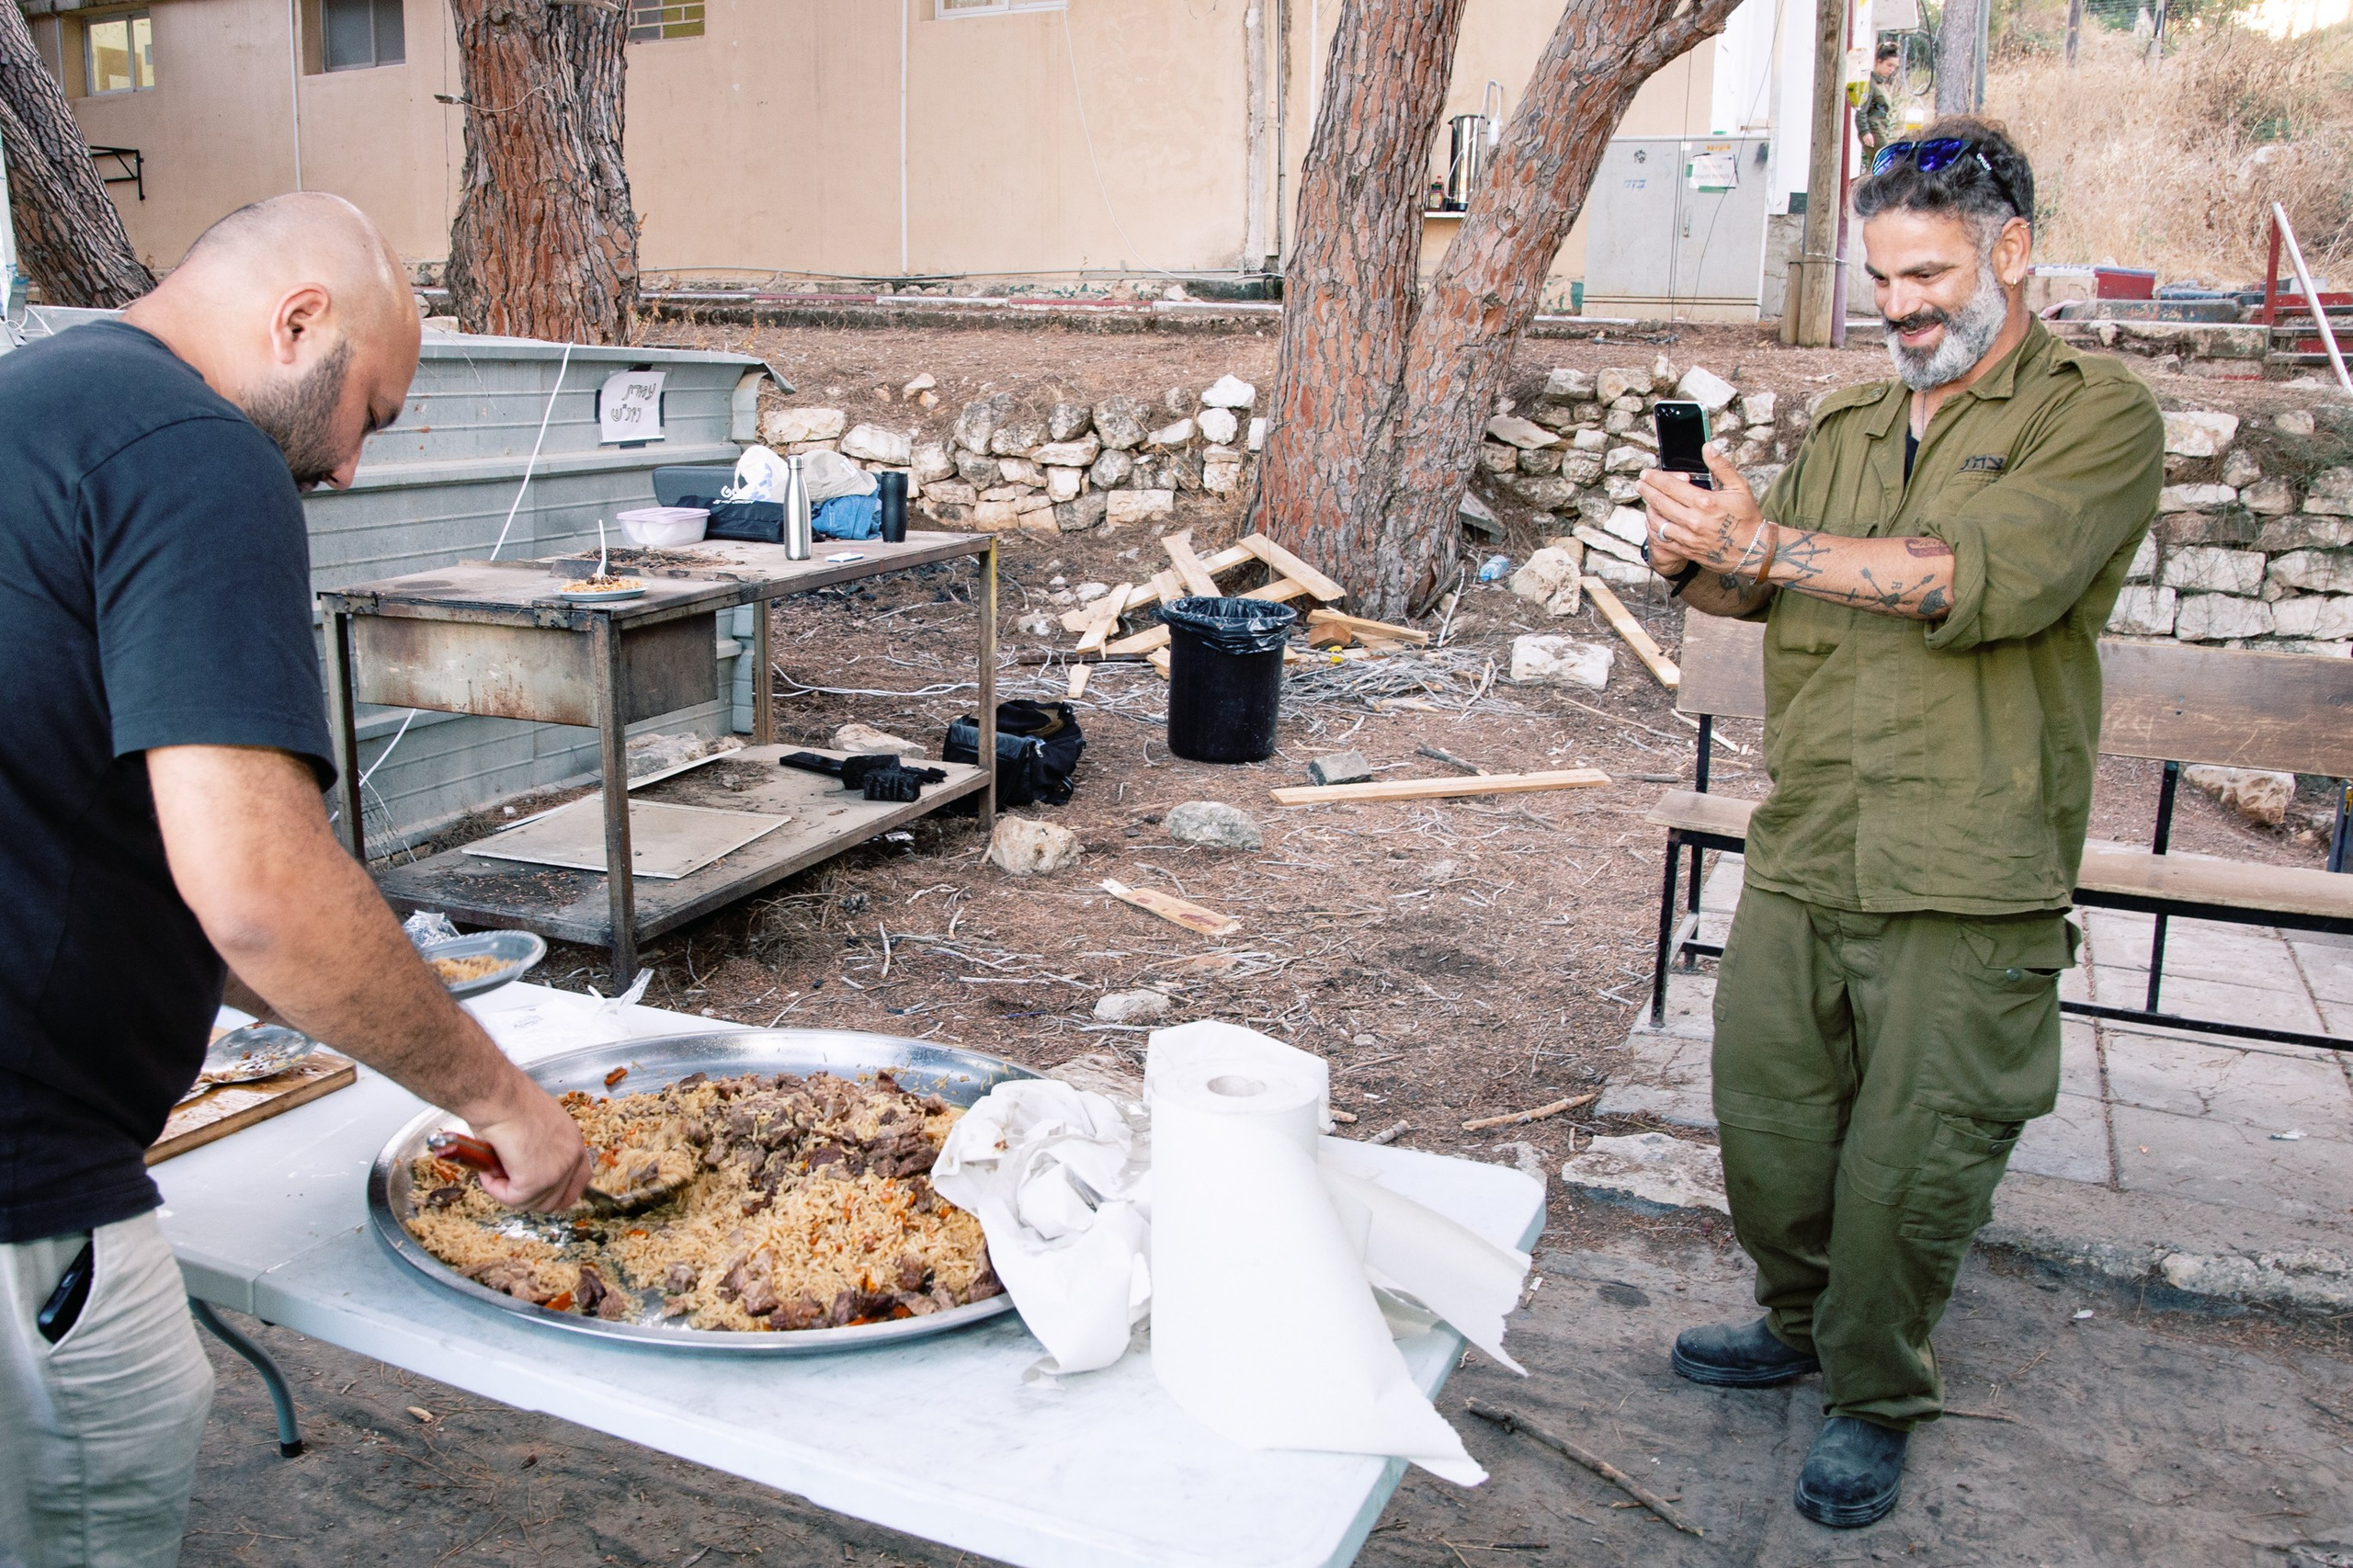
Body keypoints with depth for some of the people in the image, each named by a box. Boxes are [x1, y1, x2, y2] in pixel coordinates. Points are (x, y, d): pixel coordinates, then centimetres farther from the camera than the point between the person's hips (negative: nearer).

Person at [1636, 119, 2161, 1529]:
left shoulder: (2101, 417, -3)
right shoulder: (1845, 430, 16)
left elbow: (1989, 580, -19)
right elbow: (1757, 588, 16)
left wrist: (1768, 543, -19)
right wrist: (1701, 556, -7)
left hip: (1968, 885, -5)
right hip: (1801, 857, 5)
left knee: (1912, 1161, 5)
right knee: (1764, 1111, 13)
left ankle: (1878, 1399, 27)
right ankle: (1801, 1325, 39)